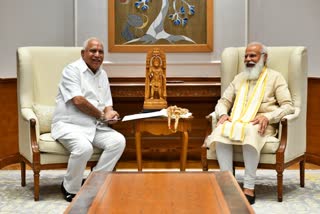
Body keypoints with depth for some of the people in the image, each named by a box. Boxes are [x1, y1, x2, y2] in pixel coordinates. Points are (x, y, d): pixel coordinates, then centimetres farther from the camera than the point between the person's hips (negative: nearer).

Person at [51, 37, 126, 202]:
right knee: (84, 147, -34)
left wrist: (110, 113, -8)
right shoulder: (72, 70, -7)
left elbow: (107, 104, 17)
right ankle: (70, 189, -9)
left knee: (118, 141, -17)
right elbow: (78, 100, -18)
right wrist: (102, 116, -9)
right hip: (69, 124, -7)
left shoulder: (102, 74, 16)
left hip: (95, 126, 7)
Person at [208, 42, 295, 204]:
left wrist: (267, 117, -20)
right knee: (220, 131, -31)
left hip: (261, 124, -4)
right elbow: (223, 101, 20)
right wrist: (223, 114, -4)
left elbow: (288, 106, -1)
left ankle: (249, 188, -37)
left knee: (250, 132, -40)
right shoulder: (239, 78, 24)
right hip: (237, 122, 4)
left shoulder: (275, 77, 10)